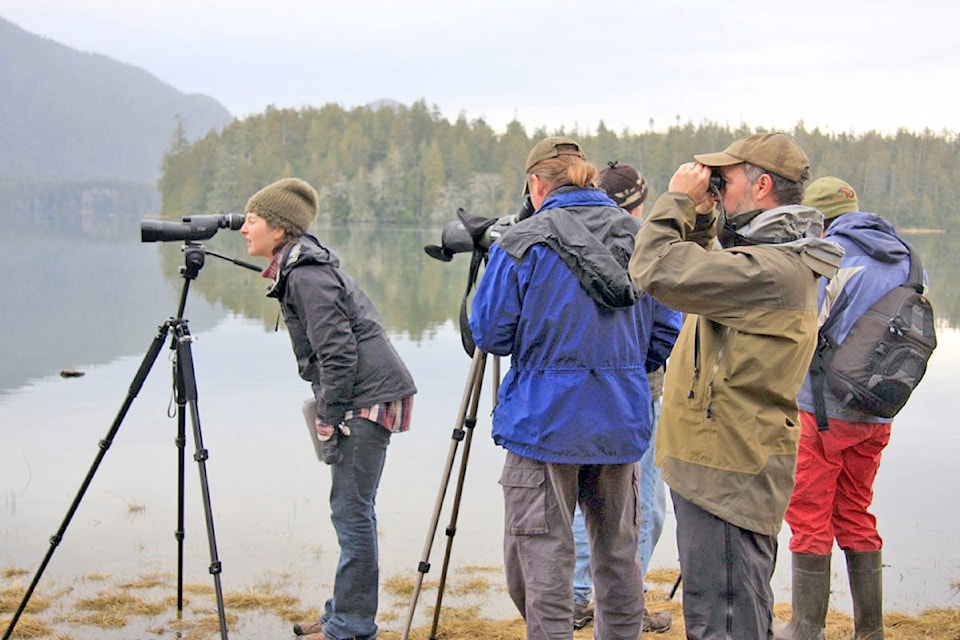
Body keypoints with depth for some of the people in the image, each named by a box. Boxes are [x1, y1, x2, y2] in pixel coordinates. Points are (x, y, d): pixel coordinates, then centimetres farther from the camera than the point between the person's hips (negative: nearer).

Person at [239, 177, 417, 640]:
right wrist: (329, 412, 20)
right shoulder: (297, 269, 16)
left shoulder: (306, 275, -15)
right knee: (350, 510, 15)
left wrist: (330, 418, -14)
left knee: (351, 511, -5)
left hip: (364, 399, -10)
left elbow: (337, 352, -19)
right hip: (361, 399, 10)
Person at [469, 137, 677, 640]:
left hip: (545, 421, -5)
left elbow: (490, 334, -4)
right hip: (622, 420, 5)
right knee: (618, 550, 16)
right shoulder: (639, 238, 6)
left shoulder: (521, 243, -8)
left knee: (542, 555, 2)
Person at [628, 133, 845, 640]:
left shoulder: (772, 268, -20)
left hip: (728, 475, -11)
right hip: (722, 464, 11)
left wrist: (676, 199, -11)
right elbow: (695, 276, 27)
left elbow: (658, 272, -26)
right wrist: (699, 218, 10)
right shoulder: (773, 256, 14)